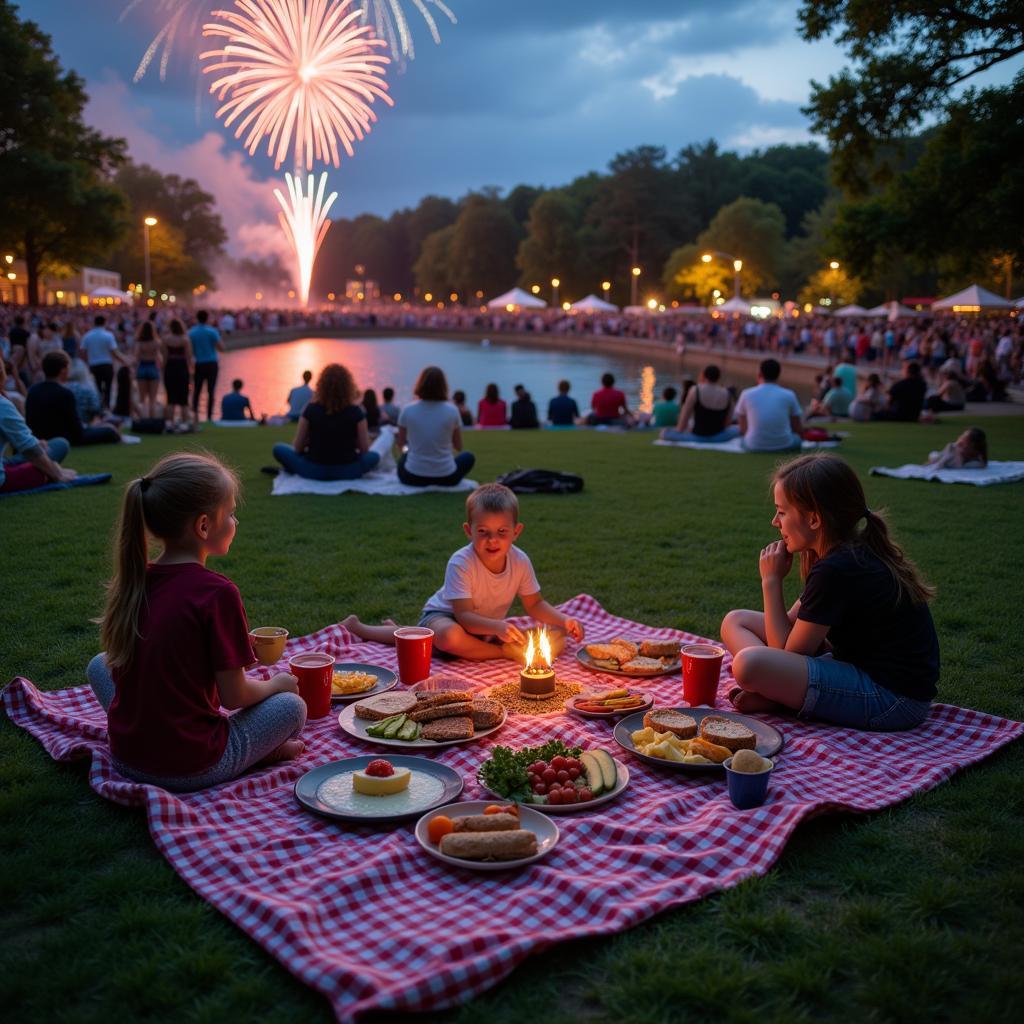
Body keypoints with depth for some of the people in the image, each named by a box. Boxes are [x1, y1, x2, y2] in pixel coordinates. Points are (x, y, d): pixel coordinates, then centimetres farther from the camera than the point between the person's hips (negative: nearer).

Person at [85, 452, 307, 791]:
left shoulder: (131, 581, -2)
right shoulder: (217, 592, -20)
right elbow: (233, 696, -15)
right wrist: (275, 684, 7)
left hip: (126, 758, 4)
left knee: (99, 664, 26)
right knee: (292, 706, 12)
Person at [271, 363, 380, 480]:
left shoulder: (310, 409, -9)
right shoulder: (356, 411, -9)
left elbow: (298, 448, -2)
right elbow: (364, 449, -3)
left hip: (314, 470, 1)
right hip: (347, 471, -1)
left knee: (279, 449, 21)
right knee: (375, 455, 27)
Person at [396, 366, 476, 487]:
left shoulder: (408, 410, -9)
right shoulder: (452, 410, -10)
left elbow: (401, 444, 8)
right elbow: (458, 447, 4)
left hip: (412, 477, 3)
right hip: (445, 478, -3)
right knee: (469, 457, 30)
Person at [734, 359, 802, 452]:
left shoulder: (746, 394, -1)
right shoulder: (788, 395, -2)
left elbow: (743, 429, 7)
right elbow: (798, 429, 7)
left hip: (754, 448, 0)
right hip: (784, 447, 0)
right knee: (796, 438, 33)